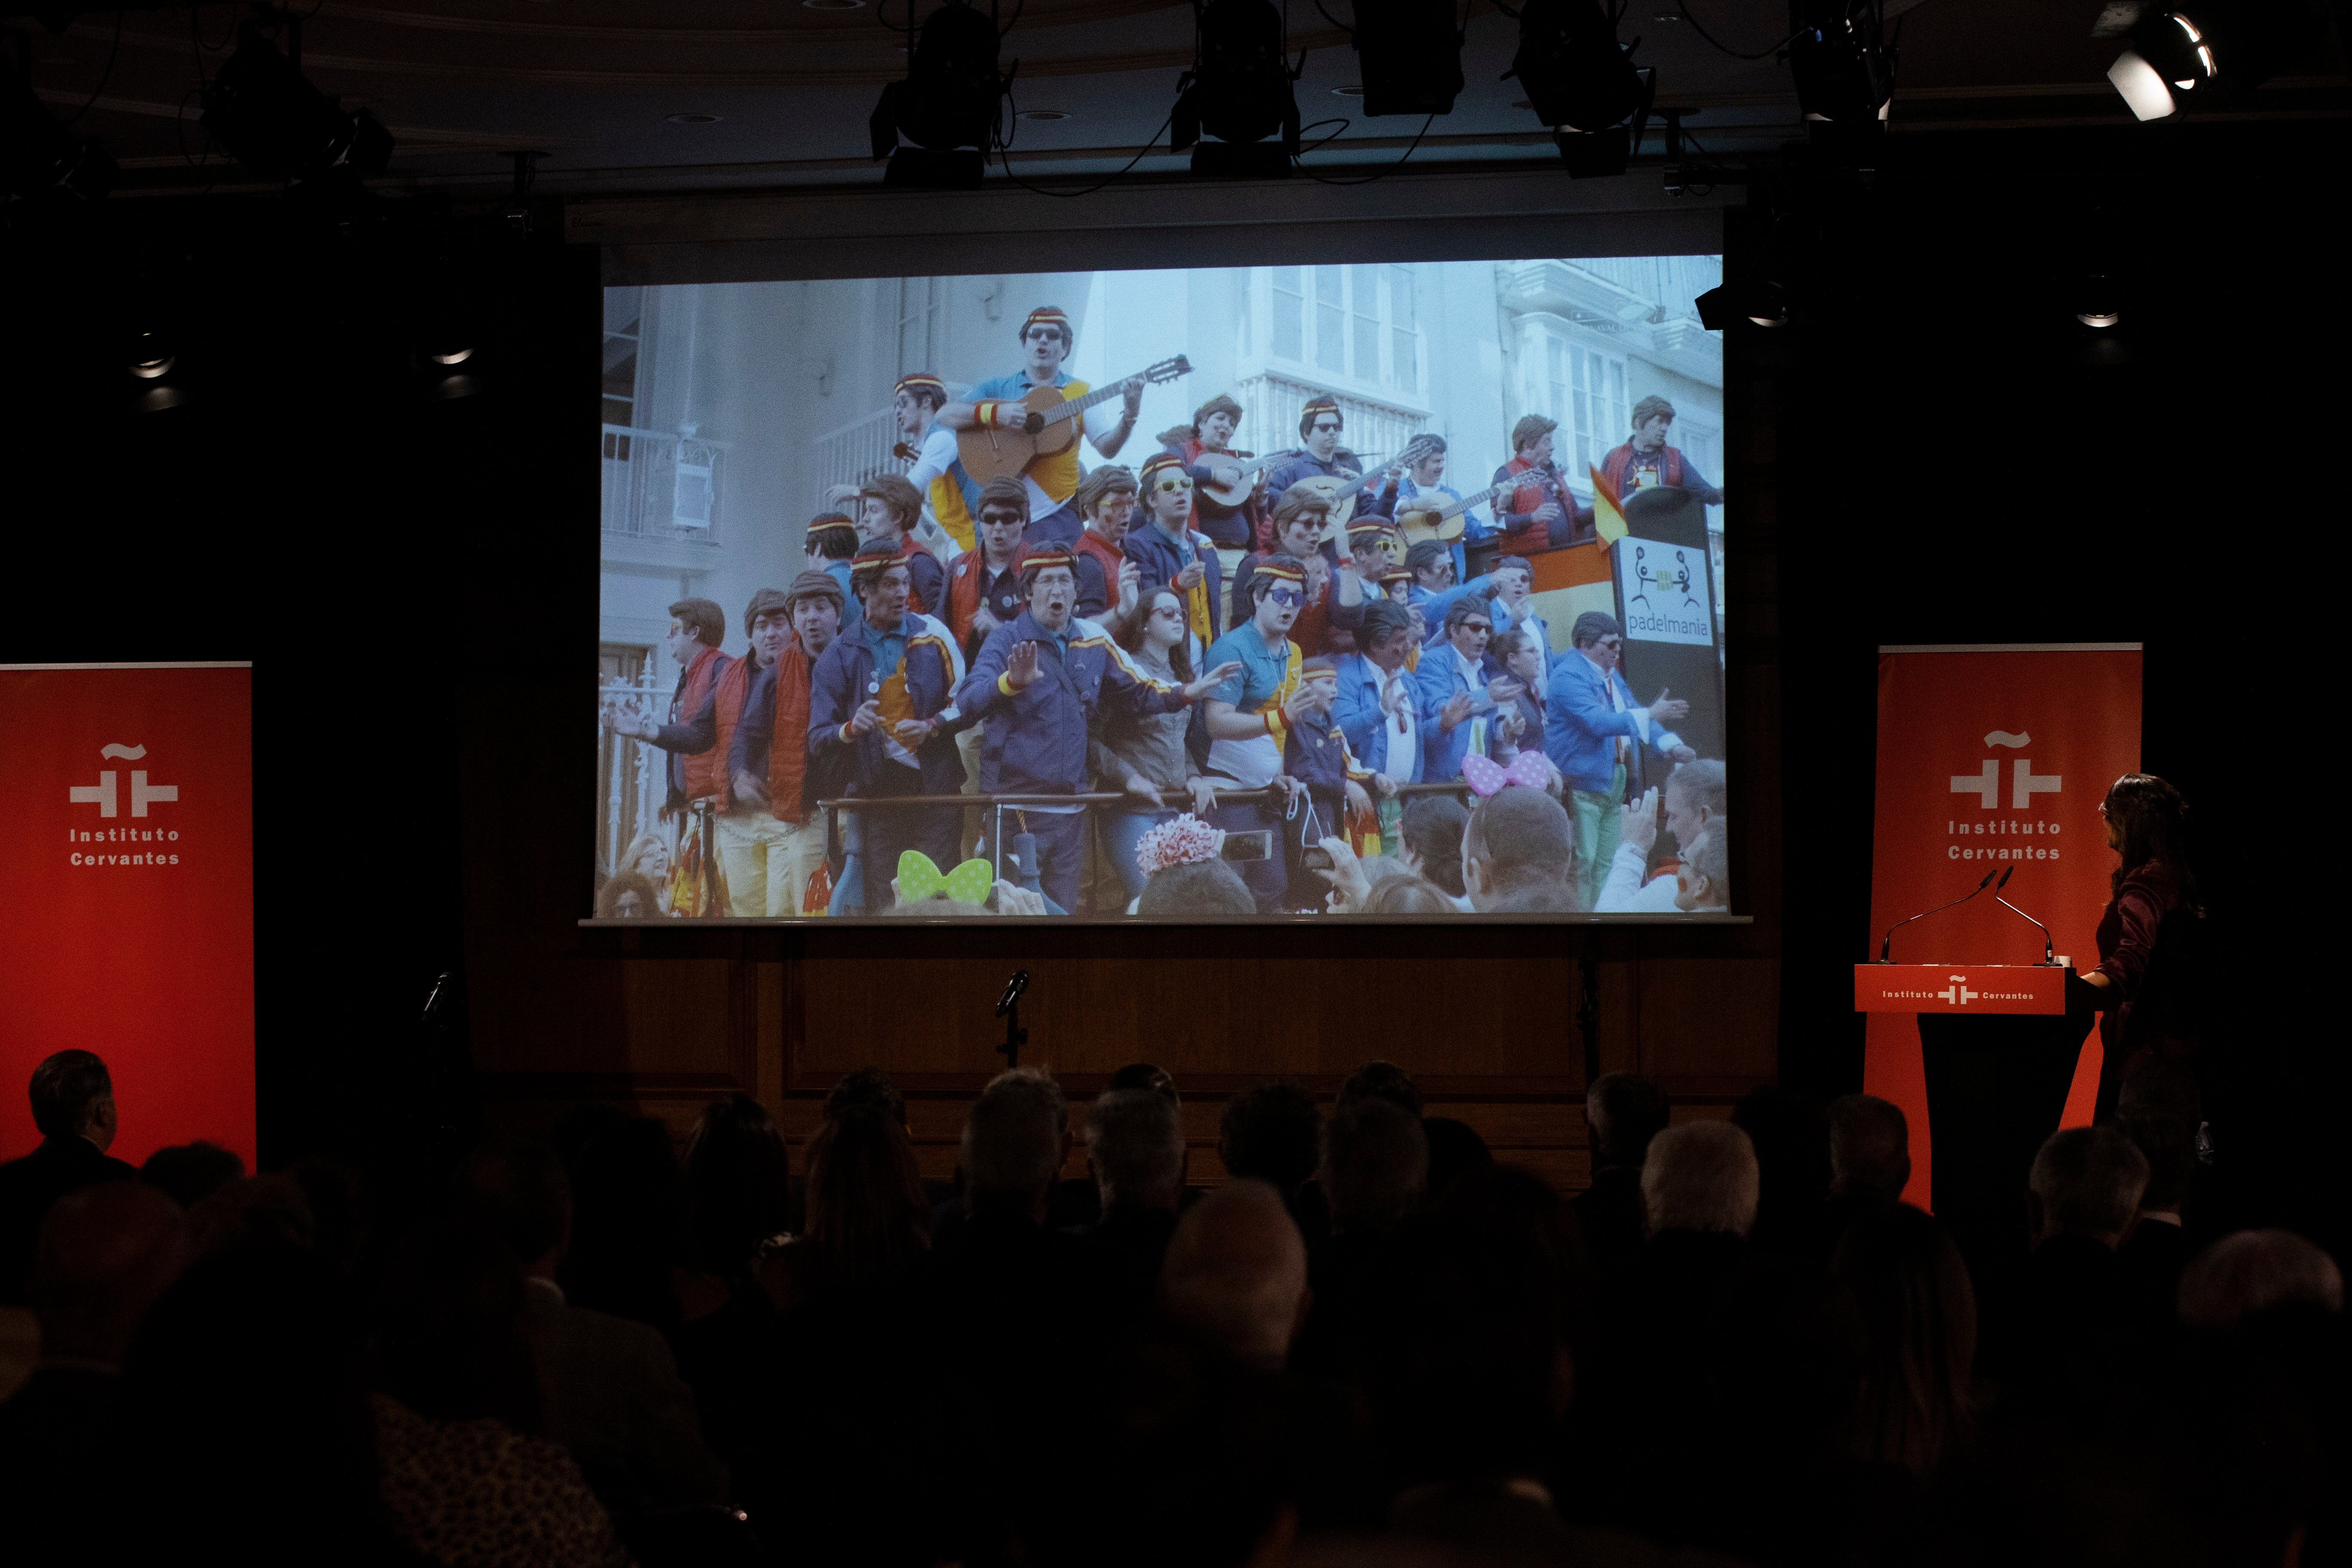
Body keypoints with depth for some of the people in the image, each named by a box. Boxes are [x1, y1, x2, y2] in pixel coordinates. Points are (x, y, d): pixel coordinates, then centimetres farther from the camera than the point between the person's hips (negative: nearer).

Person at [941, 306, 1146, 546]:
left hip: (1057, 515, 0)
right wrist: (994, 412, -18)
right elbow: (945, 416, -3)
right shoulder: (998, 388, 8)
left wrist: (1129, 416, -19)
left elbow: (1107, 448, -1)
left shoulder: (1080, 393, 8)